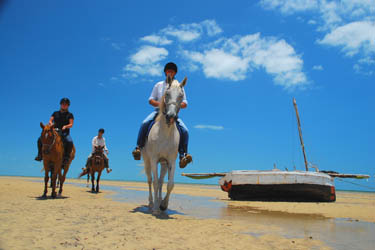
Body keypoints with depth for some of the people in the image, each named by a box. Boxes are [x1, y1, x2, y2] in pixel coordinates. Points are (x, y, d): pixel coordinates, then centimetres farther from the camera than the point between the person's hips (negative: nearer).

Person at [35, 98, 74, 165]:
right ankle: (40, 155, -4)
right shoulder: (55, 113, 18)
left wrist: (66, 126, -23)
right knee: (40, 139, -15)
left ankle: (66, 157, -28)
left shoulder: (69, 115, 9)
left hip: (64, 133, -3)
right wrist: (51, 123, -14)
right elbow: (50, 121, 10)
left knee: (70, 142, -36)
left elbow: (71, 124, -2)